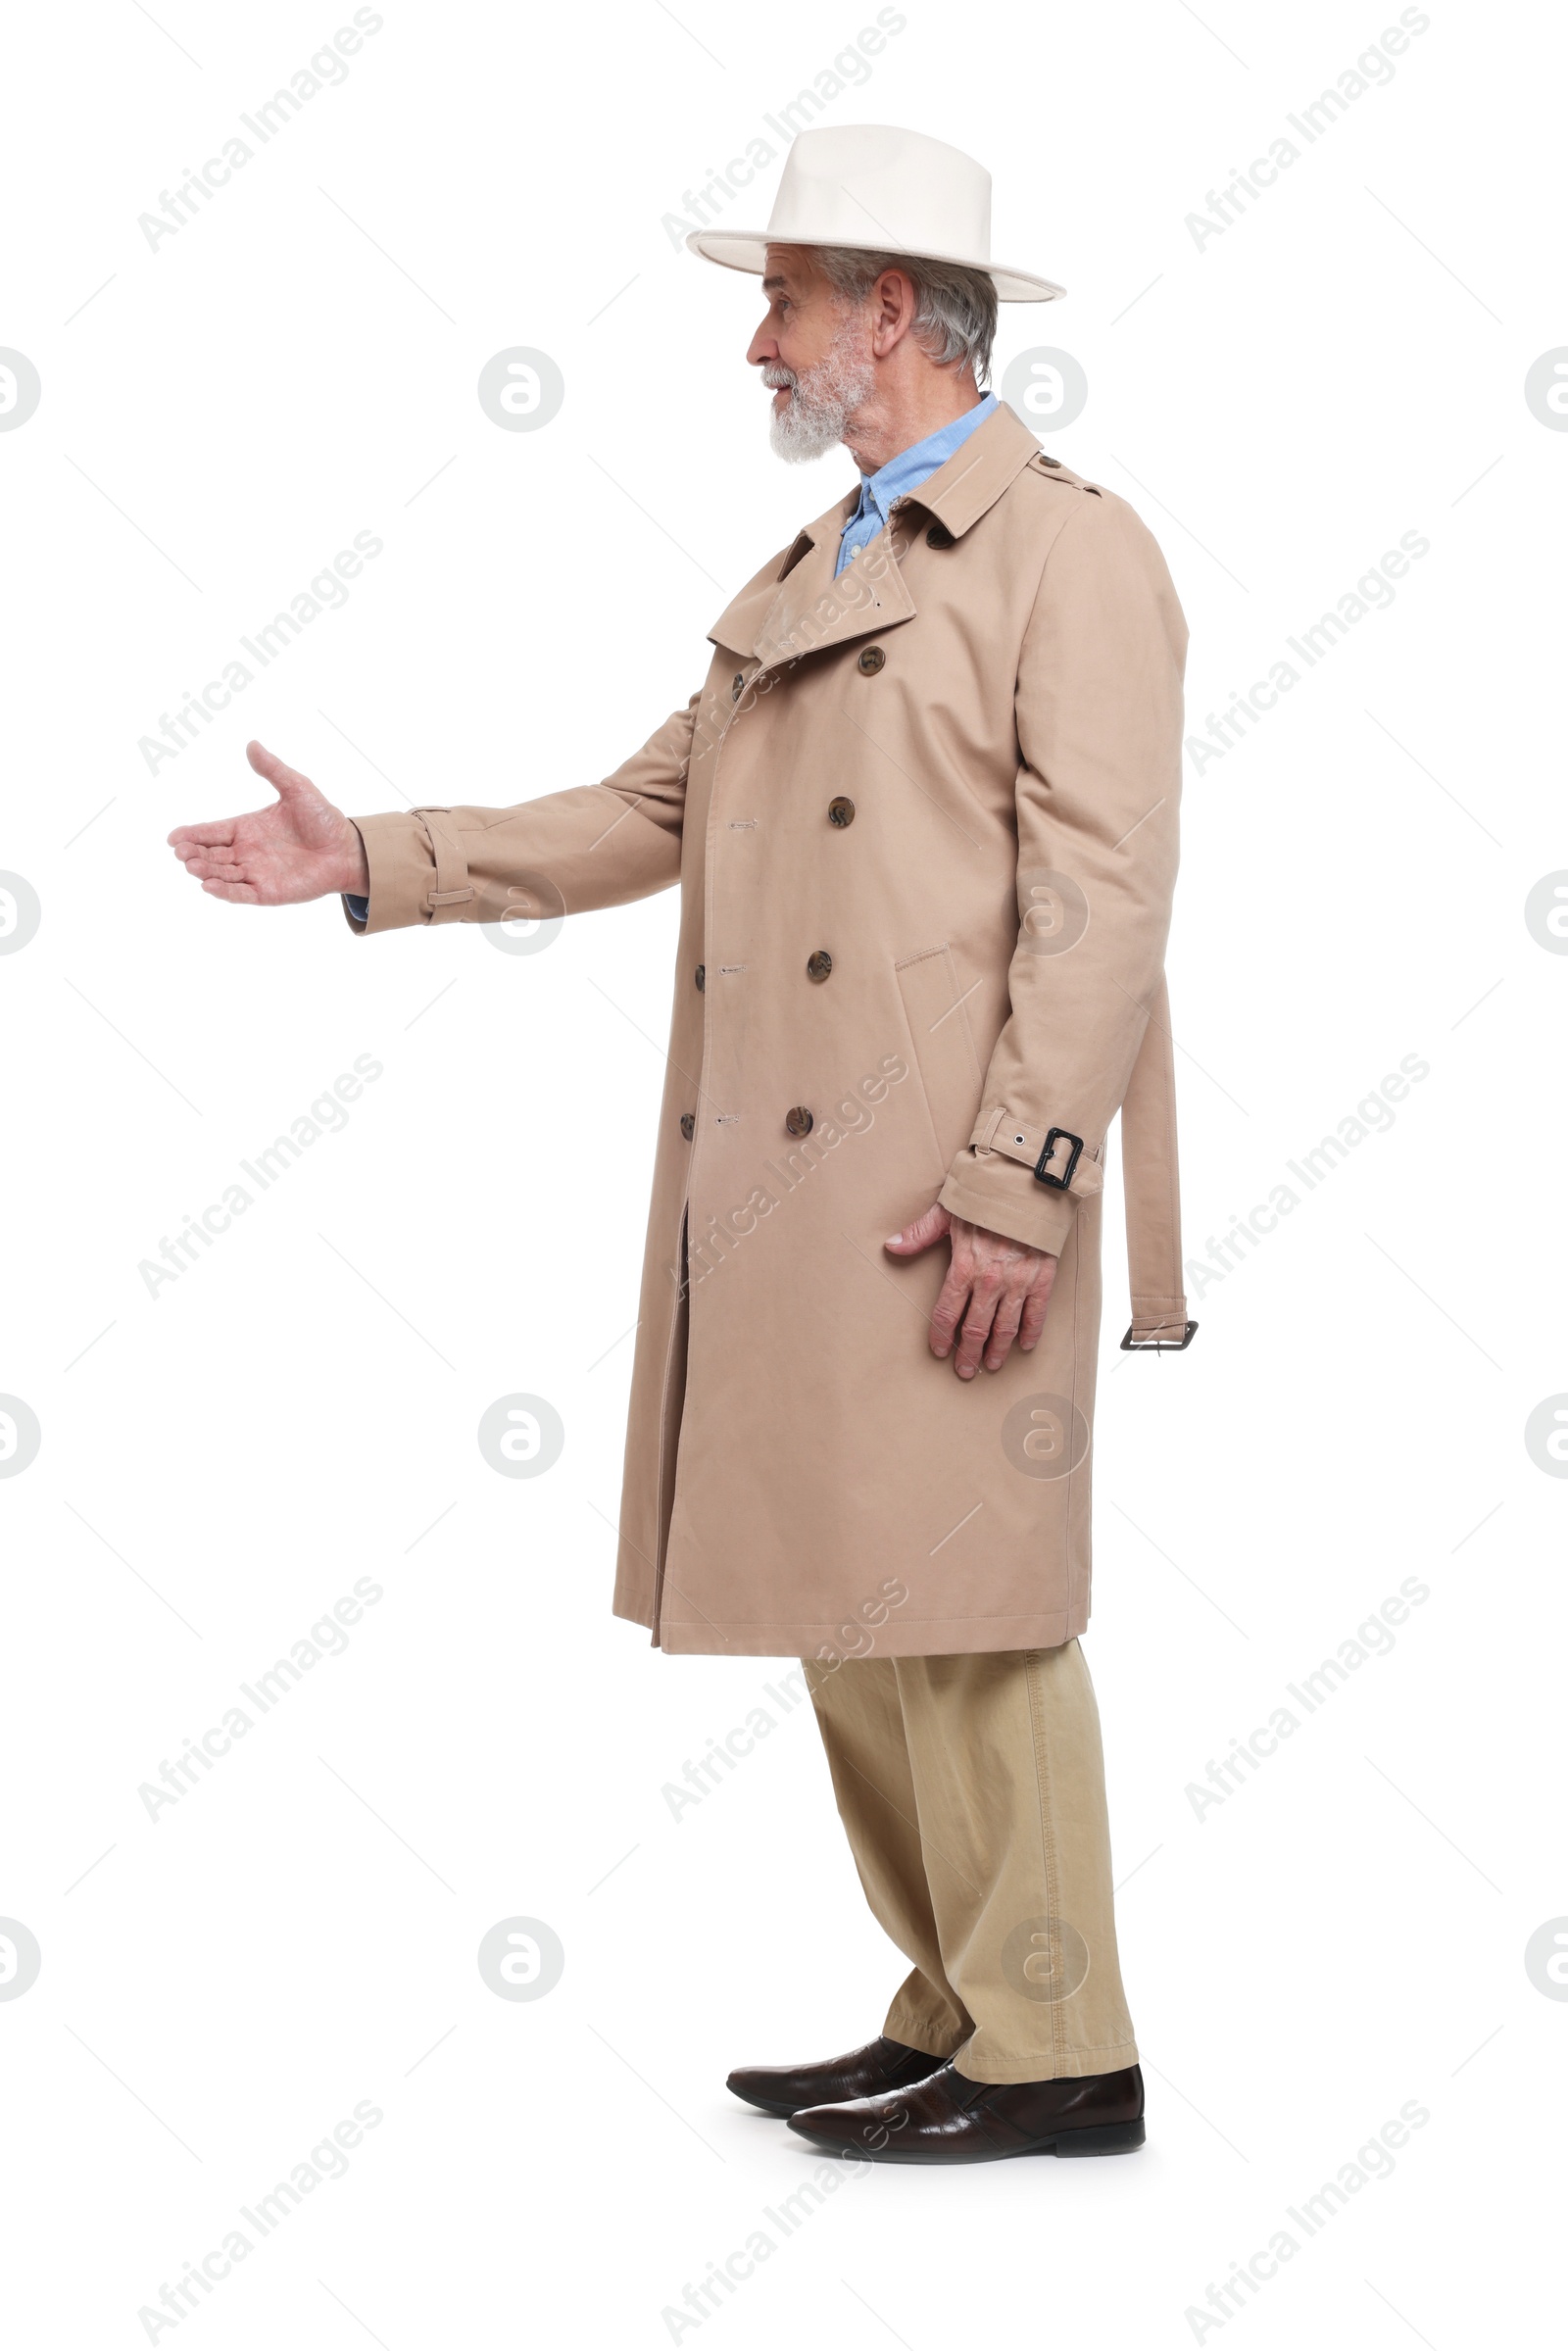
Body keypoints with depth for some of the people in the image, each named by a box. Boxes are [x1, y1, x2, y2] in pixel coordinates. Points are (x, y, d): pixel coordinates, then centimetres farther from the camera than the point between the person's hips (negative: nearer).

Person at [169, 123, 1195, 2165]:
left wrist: (1018, 1181, -19)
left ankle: (1056, 2059, 5)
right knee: (845, 1614, 11)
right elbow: (643, 814, 22)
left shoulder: (1070, 547, -3)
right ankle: (953, 2019, 21)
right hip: (778, 1196, 9)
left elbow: (1100, 891, -12)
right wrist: (370, 864, 16)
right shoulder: (796, 582, 23)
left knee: (963, 1613, -6)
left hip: (943, 1197, -8)